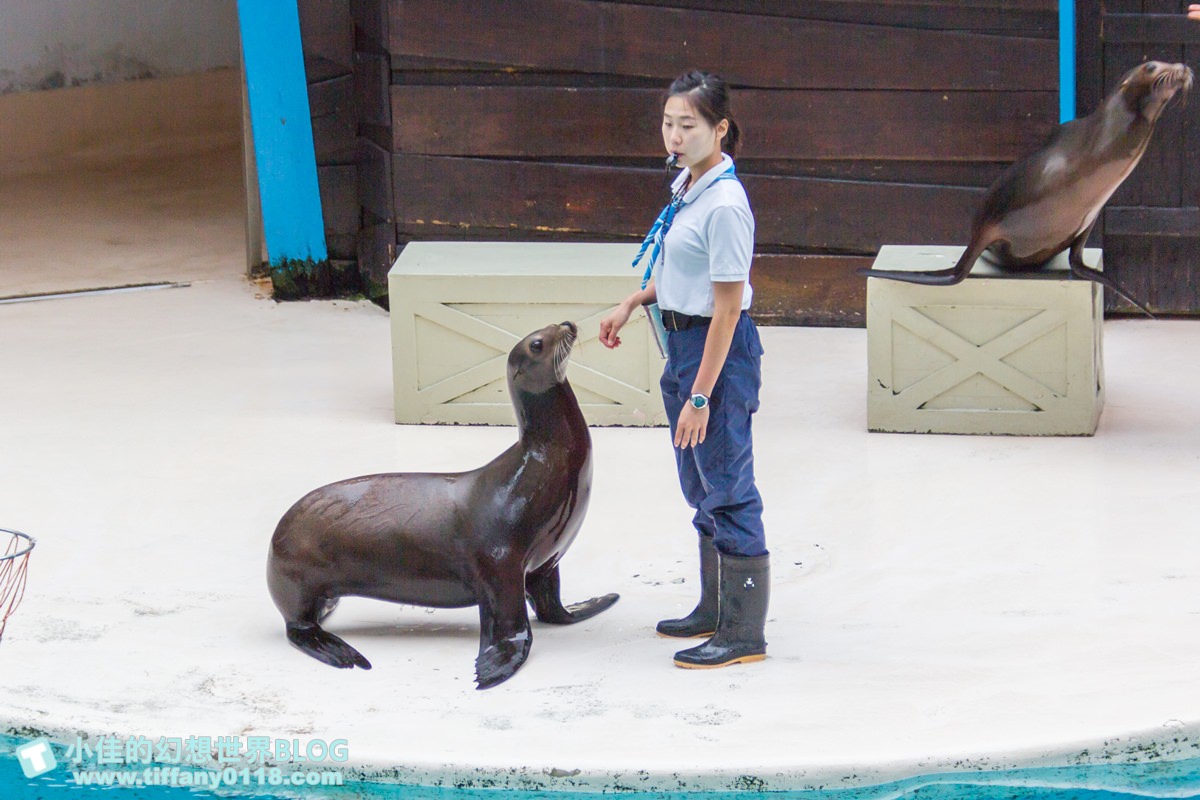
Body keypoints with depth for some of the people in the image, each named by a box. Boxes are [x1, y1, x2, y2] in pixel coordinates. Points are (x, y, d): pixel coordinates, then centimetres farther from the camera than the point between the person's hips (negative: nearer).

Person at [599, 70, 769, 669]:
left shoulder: (725, 204, -22)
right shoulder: (687, 186, 6)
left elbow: (727, 306, -22)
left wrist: (699, 395, -21)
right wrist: (633, 302, 19)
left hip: (720, 351, -10)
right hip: (684, 344, 10)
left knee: (728, 491, -3)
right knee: (702, 490, 19)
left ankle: (744, 634, 5)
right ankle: (715, 612, 32)